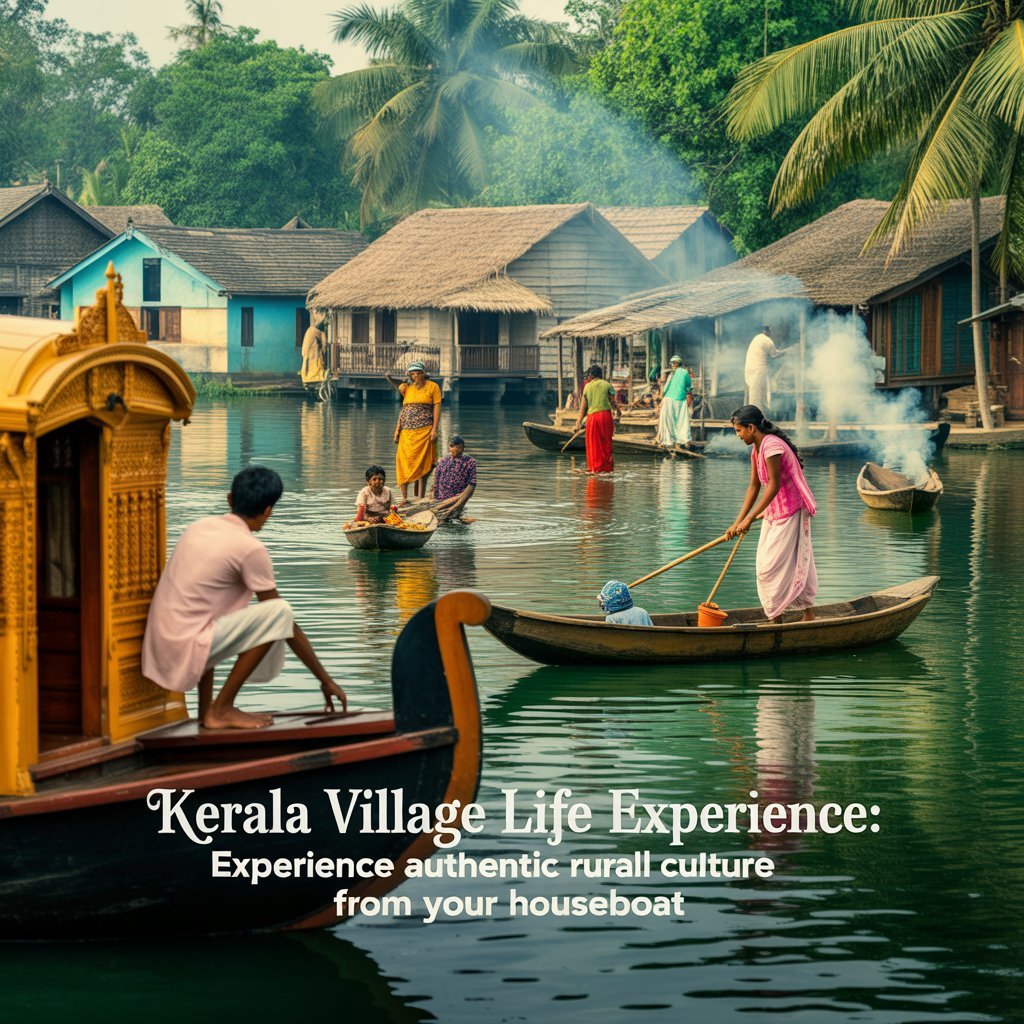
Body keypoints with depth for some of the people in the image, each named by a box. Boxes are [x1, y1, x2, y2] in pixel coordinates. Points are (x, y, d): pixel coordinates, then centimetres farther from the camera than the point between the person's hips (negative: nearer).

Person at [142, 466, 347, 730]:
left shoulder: (201, 526, 13)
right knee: (279, 612, -11)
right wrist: (325, 680, 6)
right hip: (185, 651, -8)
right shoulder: (250, 549, -8)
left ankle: (205, 709, 24)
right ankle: (221, 710, -6)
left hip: (159, 648, 8)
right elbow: (286, 623, -3)